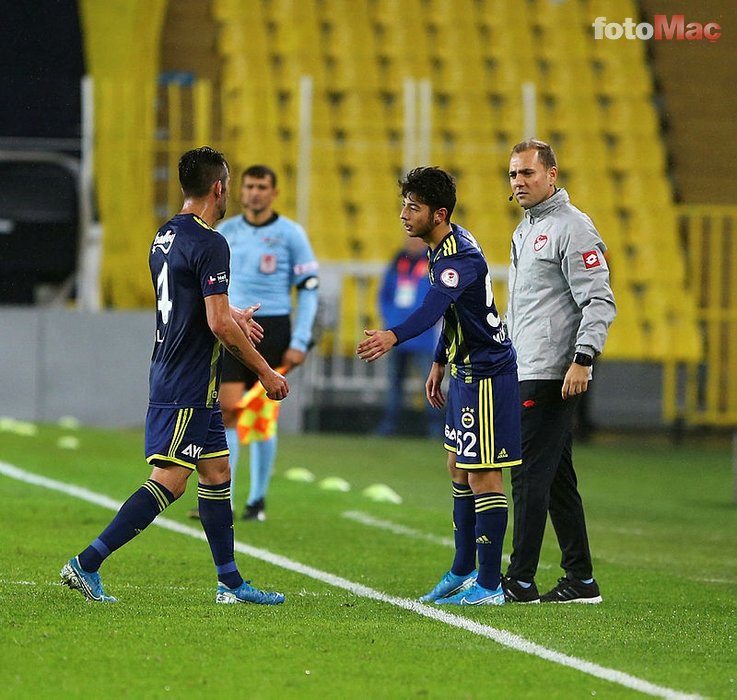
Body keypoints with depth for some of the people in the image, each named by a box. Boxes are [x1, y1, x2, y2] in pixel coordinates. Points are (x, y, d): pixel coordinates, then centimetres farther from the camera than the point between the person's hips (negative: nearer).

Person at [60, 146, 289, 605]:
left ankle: (230, 582, 18)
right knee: (169, 481, -10)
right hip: (188, 389, -10)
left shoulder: (165, 238, 11)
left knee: (217, 473, 14)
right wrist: (265, 372, -12)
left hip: (182, 381, 10)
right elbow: (219, 324, -21)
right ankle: (87, 564, -12)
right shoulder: (209, 244, -17)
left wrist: (232, 318, 31)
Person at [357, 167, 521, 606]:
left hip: (487, 376, -11)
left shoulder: (459, 258, -25)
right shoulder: (448, 245, 8)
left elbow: (434, 307, -44)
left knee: (483, 475, -7)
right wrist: (440, 363, 24)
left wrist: (393, 337, -59)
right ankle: (463, 572, 28)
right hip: (466, 372, 11)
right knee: (459, 470, 17)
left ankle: (489, 586, -4)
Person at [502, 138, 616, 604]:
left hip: (552, 376, -10)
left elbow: (600, 301, -16)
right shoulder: (525, 231, 20)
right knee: (556, 479, 10)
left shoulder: (572, 228, -10)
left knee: (531, 475, -11)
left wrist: (582, 359, -23)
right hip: (527, 374, 10)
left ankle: (521, 580, -10)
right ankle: (581, 580, 13)